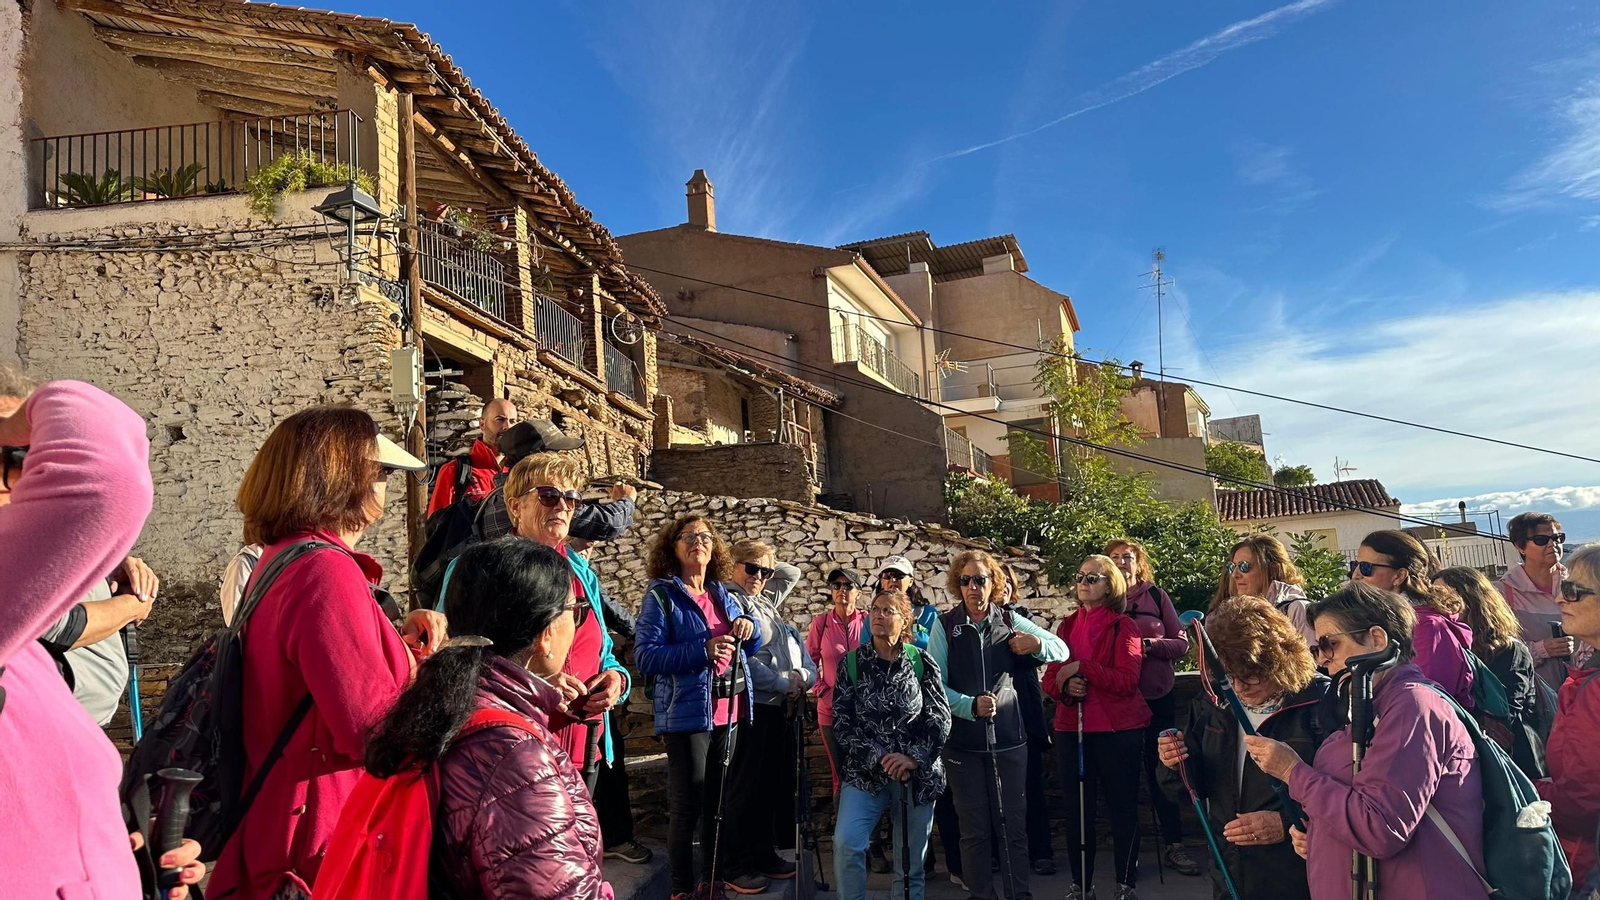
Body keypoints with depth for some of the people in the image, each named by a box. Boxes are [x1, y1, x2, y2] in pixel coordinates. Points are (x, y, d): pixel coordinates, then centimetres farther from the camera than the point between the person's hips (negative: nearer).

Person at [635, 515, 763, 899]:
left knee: (719, 796, 17)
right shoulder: (661, 595, -8)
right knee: (687, 802, 0)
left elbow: (750, 647, 19)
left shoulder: (723, 594, 11)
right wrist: (702, 651, -26)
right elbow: (645, 655, -17)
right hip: (687, 711, -6)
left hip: (728, 710, 7)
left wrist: (748, 627, -5)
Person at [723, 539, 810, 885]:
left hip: (782, 710, 8)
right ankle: (736, 865, 8)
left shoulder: (768, 603, 18)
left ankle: (764, 854, 24)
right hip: (752, 708, -8)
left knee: (776, 786, 13)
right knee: (747, 788, -2)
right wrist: (784, 682, -11)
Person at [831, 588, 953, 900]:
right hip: (866, 771, -1)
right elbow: (842, 723, -4)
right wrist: (879, 759, -14)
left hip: (918, 774, 1)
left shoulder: (922, 663, 1)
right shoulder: (851, 663, 0)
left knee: (911, 859, 8)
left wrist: (913, 758, -15)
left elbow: (941, 718, -2)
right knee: (846, 842, -20)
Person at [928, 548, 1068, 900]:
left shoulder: (1010, 621, 3)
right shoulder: (944, 625, -3)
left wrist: (1038, 644, -14)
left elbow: (1062, 650, 7)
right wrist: (970, 705, -24)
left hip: (1008, 737, 1)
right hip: (962, 741, -1)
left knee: (1014, 824, 6)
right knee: (974, 827, 8)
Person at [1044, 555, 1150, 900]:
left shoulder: (1124, 626, -3)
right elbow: (1050, 678, 9)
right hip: (1071, 728, 4)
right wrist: (1065, 685, -12)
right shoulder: (1067, 626, 11)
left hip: (1118, 729, -4)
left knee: (1123, 806, 6)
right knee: (1076, 807, 8)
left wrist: (1083, 668, -18)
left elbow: (1127, 679, -14)